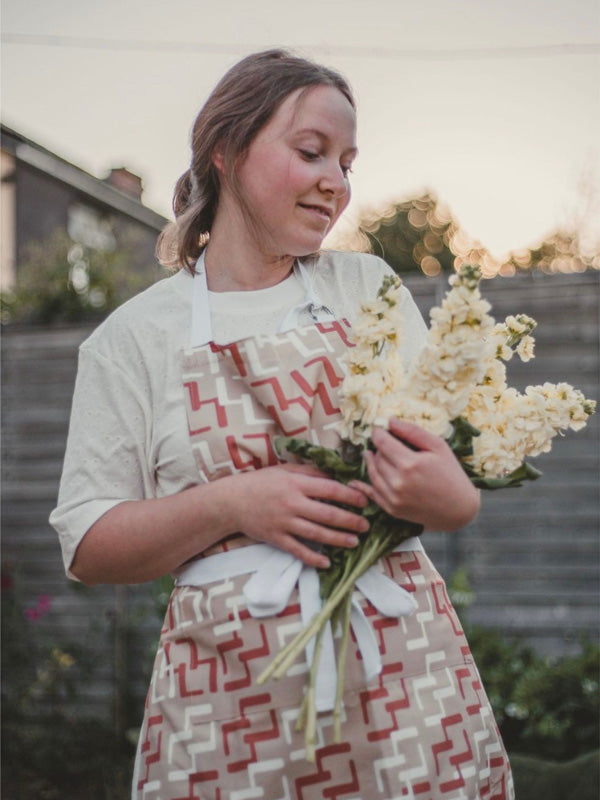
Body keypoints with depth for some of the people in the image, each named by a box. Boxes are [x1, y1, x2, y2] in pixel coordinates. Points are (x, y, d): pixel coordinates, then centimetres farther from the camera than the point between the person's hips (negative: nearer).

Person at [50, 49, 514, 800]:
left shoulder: (370, 287, 9)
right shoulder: (132, 336, 3)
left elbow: (453, 461, 10)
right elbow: (87, 546, 1)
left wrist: (452, 500, -14)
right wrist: (233, 504, -14)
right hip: (234, 697, -2)